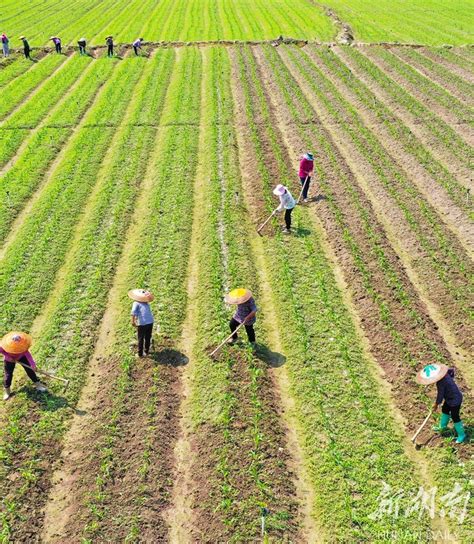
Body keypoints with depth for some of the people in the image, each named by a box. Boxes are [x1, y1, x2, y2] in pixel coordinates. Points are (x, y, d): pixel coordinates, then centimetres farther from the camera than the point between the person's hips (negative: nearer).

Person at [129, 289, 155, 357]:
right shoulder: (147, 303, 19)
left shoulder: (136, 303, 3)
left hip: (142, 323, -4)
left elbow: (134, 312, -10)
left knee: (141, 339, 8)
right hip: (150, 322, 4)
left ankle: (140, 354, 14)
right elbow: (148, 312, 14)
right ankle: (146, 352, 29)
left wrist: (133, 321, -12)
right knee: (148, 338, 18)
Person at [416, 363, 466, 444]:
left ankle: (461, 435, 25)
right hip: (450, 398, 10)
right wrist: (450, 380, 17)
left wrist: (436, 405, -5)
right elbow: (452, 370, 8)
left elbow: (440, 396, -23)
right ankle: (442, 426, 47)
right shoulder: (443, 373, -12)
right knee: (445, 410, 26)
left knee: (455, 417, 6)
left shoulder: (440, 383, -35)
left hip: (455, 400, -10)